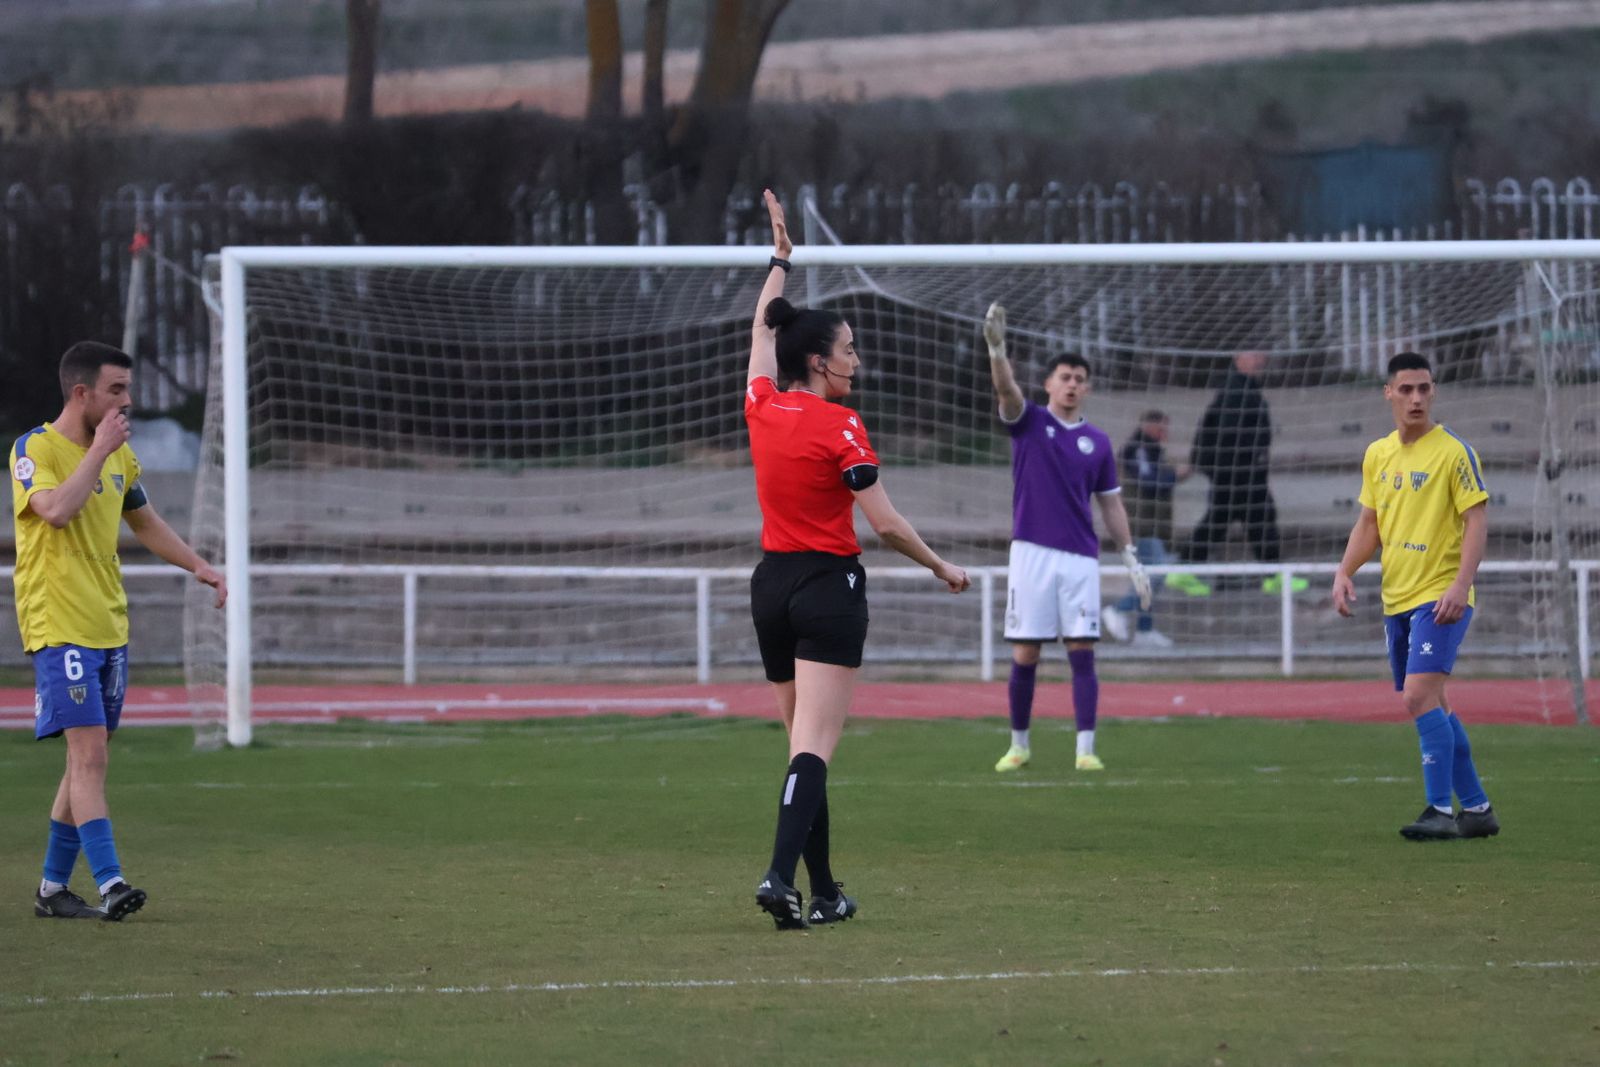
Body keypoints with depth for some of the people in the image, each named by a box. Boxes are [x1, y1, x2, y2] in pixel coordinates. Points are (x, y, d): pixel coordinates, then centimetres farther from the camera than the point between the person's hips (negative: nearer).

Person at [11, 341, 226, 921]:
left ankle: (53, 887, 16)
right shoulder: (34, 449, -9)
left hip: (109, 627, 8)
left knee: (89, 757, 8)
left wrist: (199, 566, 15)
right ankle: (109, 884, -22)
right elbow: (57, 510, -28)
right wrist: (100, 450, -21)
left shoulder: (119, 454, 13)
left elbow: (146, 522, 26)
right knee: (89, 750, -16)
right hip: (59, 627, -8)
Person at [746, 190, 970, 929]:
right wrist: (940, 567, 0)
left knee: (803, 742, 12)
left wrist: (780, 259, 36)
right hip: (828, 587, -7)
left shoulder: (762, 405, 4)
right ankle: (782, 875, -27)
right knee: (814, 748, -12)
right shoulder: (838, 425, -13)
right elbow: (884, 522, -13)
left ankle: (824, 893, 14)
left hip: (771, 584, 7)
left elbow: (762, 330, 24)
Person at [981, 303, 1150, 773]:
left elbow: (1111, 504, 15)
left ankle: (1086, 748, -6)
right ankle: (1019, 744, 12)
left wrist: (1131, 558, 8)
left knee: (1082, 651, -5)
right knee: (1025, 654, 0)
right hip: (1032, 554, -2)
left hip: (1081, 558, 2)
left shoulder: (1098, 442, 12)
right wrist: (996, 346, -34)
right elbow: (1006, 388, -15)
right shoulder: (1029, 422, 4)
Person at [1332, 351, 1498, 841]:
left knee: (1420, 696, -19)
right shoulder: (1377, 455, 11)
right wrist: (1345, 572, 4)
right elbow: (1368, 524, 19)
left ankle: (1441, 810, -17)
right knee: (1432, 706, 10)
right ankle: (1476, 808, 19)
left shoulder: (1453, 452, -8)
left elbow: (1477, 520, -12)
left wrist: (1459, 587, -22)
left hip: (1440, 597, -7)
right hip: (1397, 599, 7)